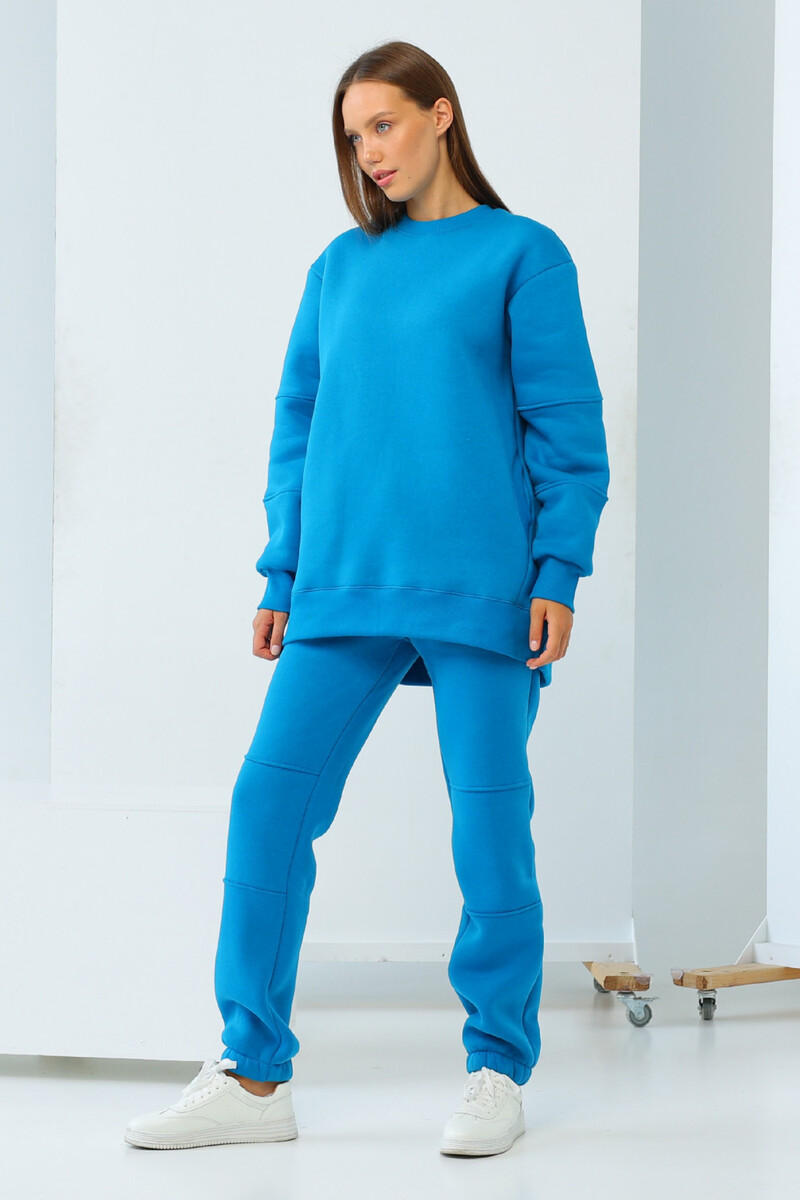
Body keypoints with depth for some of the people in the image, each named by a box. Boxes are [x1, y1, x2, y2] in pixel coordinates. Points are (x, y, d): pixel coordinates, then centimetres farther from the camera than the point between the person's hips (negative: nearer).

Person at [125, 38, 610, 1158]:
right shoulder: (340, 267, 14)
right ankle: (254, 1077, 3)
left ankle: (498, 1073, 14)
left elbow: (565, 422, -1)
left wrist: (559, 570, -7)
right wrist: (284, 573, 12)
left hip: (480, 591, -4)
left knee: (489, 823, 0)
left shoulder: (522, 253, 2)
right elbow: (299, 424, 17)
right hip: (345, 592, 4)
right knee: (271, 799, -4)